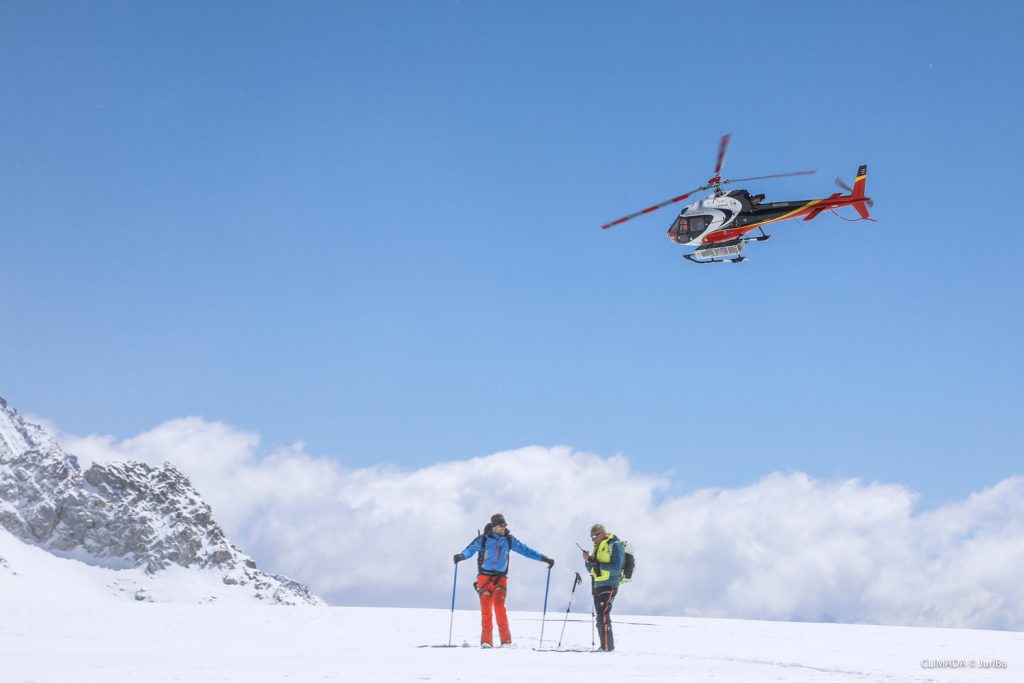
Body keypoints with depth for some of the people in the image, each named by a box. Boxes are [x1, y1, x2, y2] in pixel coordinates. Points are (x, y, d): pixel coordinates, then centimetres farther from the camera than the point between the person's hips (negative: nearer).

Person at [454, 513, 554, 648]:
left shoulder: (509, 540, 7)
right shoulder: (483, 539, -1)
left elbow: (525, 549, 8)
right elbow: (471, 549, -12)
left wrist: (543, 558, 4)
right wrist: (462, 556, -34)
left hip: (501, 578, 1)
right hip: (485, 577, -1)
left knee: (499, 607, -17)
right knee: (486, 610, -8)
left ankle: (506, 641, -16)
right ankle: (486, 641, -2)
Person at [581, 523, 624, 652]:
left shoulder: (615, 545, -8)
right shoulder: (598, 546, 18)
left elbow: (616, 568, -18)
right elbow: (592, 570, 19)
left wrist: (598, 564, -21)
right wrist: (588, 561, -1)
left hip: (609, 585, -9)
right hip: (598, 585, 9)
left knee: (603, 615, -15)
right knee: (600, 617, 12)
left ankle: (607, 646, -14)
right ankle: (606, 645, 20)